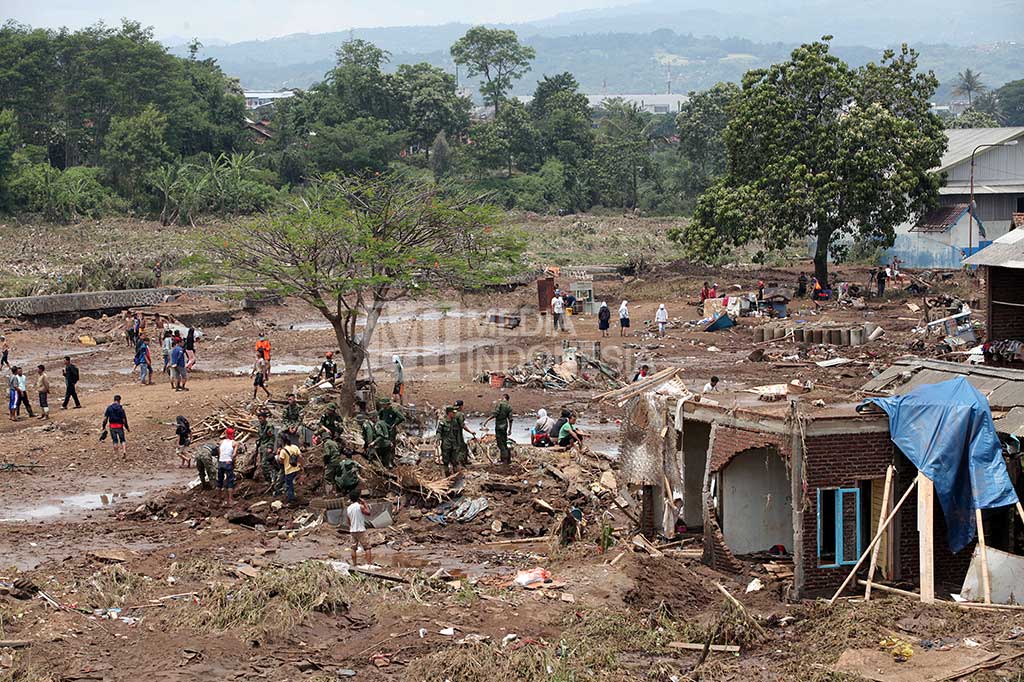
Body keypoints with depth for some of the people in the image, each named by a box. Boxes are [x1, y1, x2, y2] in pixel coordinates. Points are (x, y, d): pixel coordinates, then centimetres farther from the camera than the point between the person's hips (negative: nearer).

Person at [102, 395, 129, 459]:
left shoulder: (109, 408, -2)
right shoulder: (121, 409, -8)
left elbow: (105, 418, -3)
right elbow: (124, 419, -8)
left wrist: (103, 426, 7)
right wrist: (127, 428, 1)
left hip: (112, 426, 1)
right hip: (120, 426, -1)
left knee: (115, 440, 12)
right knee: (122, 440, 9)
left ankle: (116, 453, 14)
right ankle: (124, 451, -10)